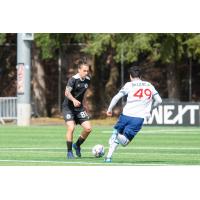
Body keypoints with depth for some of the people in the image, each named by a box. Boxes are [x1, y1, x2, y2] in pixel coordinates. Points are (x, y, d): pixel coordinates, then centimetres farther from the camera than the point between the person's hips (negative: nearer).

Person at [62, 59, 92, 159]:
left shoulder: (87, 80, 4)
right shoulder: (73, 79, -17)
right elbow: (67, 92, -30)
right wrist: (74, 100, -47)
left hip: (79, 107, 6)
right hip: (68, 107, -6)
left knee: (88, 128, -5)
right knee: (71, 128, -21)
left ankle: (77, 145, 20)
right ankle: (69, 152, -8)